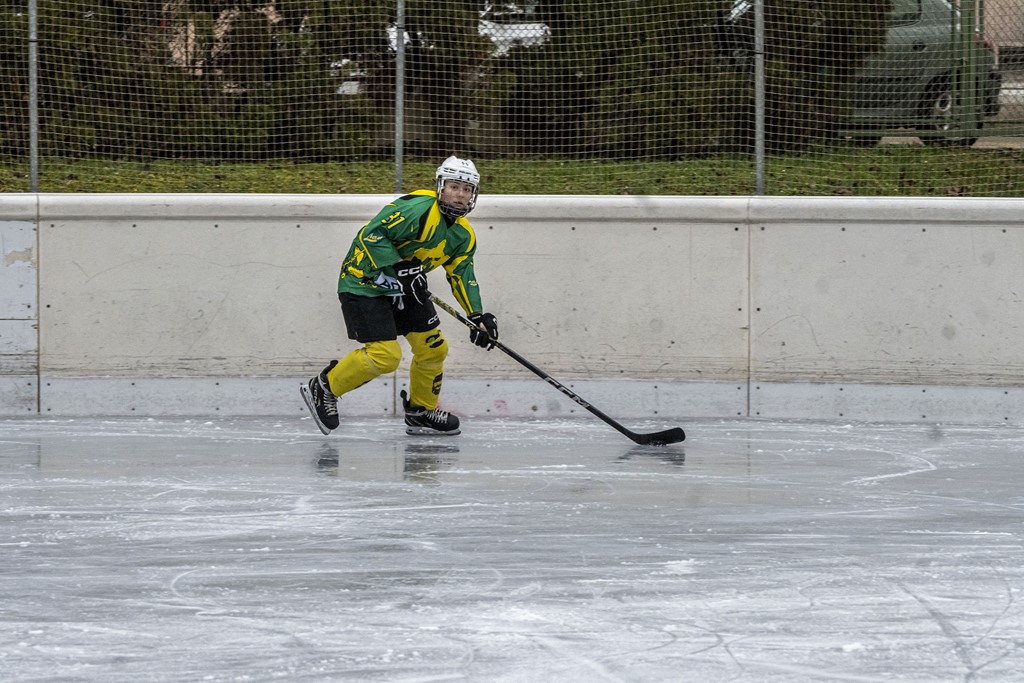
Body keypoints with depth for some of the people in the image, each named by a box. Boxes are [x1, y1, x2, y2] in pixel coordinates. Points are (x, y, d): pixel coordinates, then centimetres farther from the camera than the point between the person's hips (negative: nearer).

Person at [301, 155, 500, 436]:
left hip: (404, 287, 9)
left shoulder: (463, 234, 5)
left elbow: (462, 276, 11)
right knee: (385, 355, -18)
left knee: (434, 347, 9)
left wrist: (478, 316, 0)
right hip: (364, 281, -9)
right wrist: (397, 269, -33)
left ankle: (421, 412, 28)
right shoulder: (418, 208, -24)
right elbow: (371, 234, -28)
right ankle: (323, 389, 0)